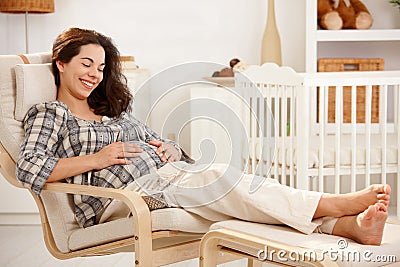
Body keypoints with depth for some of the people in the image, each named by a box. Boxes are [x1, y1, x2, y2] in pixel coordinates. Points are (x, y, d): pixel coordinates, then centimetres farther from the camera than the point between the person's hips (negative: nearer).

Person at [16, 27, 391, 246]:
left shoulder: (117, 112, 30)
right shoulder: (49, 113, 11)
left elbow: (162, 146, 28)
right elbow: (28, 170, -6)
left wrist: (172, 150, 3)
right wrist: (96, 159, -10)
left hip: (169, 176, 6)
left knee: (227, 188, -23)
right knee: (220, 176, -30)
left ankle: (353, 225, -39)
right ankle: (336, 203, -33)